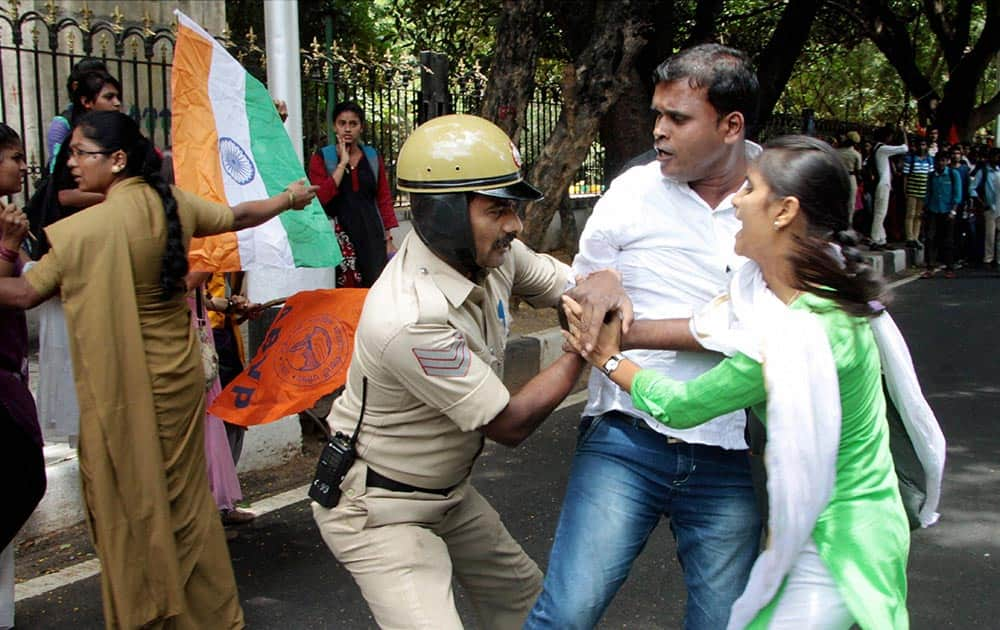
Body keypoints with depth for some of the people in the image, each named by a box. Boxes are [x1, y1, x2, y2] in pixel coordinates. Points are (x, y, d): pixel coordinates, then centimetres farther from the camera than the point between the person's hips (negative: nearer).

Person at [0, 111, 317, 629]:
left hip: (123, 390, -7)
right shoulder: (174, 205, -1)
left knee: (130, 506, 8)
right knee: (185, 499, 18)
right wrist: (288, 198, 34)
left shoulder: (84, 229, -20)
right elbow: (238, 217, 16)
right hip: (179, 376, 7)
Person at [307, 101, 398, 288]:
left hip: (371, 234, 2)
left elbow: (384, 199, 12)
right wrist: (342, 163, -8)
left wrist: (388, 240, 7)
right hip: (339, 235, -2)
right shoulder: (321, 157, 4)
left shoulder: (372, 157, 12)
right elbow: (321, 197, -10)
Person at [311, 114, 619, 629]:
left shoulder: (490, 252, -11)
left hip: (447, 490, 9)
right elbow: (510, 425, -25)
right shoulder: (410, 319, -34)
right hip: (377, 509, -9)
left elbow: (573, 279, 3)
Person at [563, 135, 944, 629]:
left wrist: (609, 359, -3)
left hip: (837, 542, -8)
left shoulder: (799, 338, -31)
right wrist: (619, 325, 1)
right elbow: (710, 327, 7)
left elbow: (680, 406, -18)